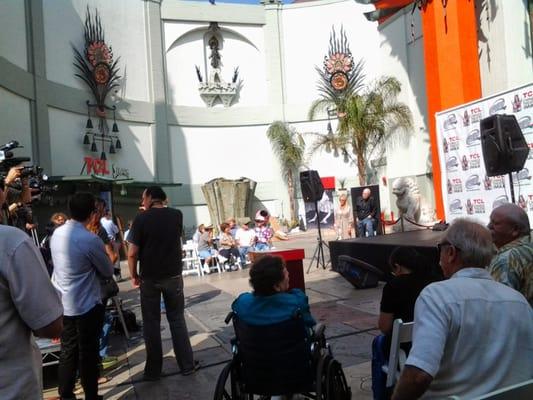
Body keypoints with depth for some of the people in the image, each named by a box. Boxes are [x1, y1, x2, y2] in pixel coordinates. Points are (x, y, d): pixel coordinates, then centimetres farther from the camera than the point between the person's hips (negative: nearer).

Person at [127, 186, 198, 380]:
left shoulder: (141, 218, -11)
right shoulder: (177, 215, -2)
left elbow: (132, 253, -14)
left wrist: (134, 275, 2)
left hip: (149, 278, -2)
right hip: (173, 276, 2)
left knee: (151, 323, 10)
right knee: (177, 319, 13)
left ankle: (153, 370, 18)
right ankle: (187, 365, 18)